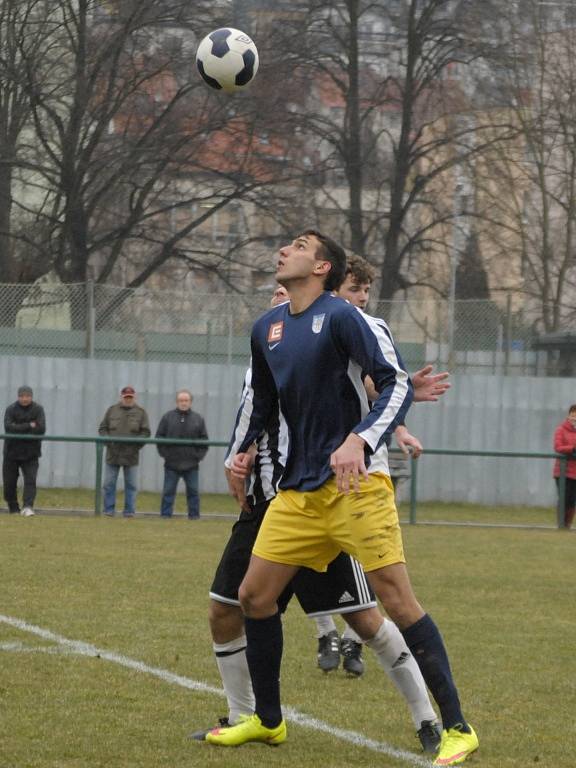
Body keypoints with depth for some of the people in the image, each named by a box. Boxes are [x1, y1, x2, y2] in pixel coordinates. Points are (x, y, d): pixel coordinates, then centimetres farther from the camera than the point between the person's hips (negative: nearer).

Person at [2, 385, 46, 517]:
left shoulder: (38, 409, -2)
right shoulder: (11, 409, -4)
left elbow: (41, 429, -14)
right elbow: (8, 427, -19)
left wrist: (19, 430, -15)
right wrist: (29, 426, -19)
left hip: (30, 453, -1)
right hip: (11, 452, 1)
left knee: (30, 479, -15)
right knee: (9, 482, 5)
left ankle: (27, 506, -23)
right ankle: (13, 509, 19)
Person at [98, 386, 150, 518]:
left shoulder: (140, 412, 4)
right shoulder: (112, 410, 7)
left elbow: (145, 432, 1)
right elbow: (102, 429, 8)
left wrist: (136, 444, -13)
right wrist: (108, 441, -9)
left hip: (131, 455, -1)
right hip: (113, 454, 1)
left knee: (131, 485, 4)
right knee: (109, 484, 1)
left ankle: (129, 511, 9)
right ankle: (109, 511, 7)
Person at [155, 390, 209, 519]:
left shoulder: (198, 419, 5)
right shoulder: (168, 417, 2)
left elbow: (204, 440, 9)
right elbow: (159, 437, 4)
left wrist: (199, 455, -2)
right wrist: (164, 454, -4)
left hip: (191, 465, 1)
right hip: (171, 464, -1)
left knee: (193, 491, 4)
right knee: (168, 491, 2)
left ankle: (194, 515, 11)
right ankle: (165, 515, 6)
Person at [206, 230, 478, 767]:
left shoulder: (342, 318, -10)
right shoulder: (266, 330, 12)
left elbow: (397, 384, -15)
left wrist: (359, 441, -26)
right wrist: (239, 453, 21)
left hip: (356, 483, -7)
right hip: (299, 490, 8)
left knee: (397, 601, -12)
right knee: (254, 596, 5)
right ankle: (267, 721, 22)